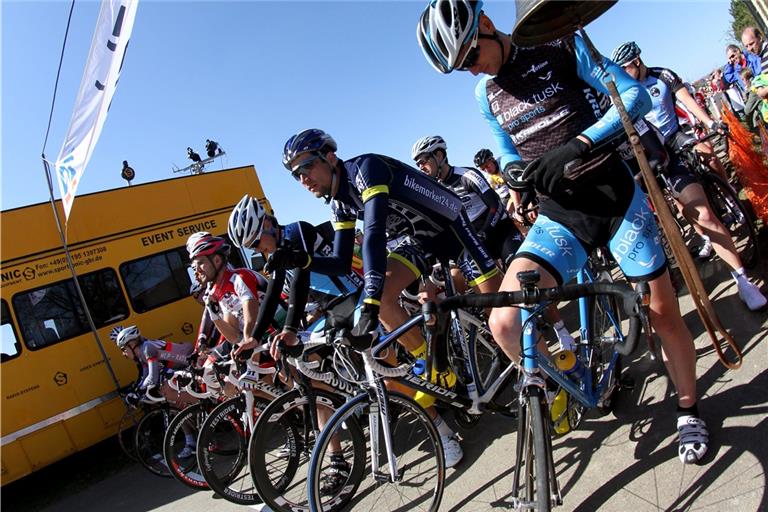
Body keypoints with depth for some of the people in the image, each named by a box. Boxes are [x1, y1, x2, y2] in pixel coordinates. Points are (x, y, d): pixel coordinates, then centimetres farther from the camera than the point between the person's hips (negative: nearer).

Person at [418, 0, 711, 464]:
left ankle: (689, 411, 35)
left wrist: (579, 143, -23)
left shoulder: (561, 46, -2)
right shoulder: (486, 95, 10)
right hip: (559, 213, 2)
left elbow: (636, 98, -7)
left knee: (663, 311, 7)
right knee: (505, 323, -20)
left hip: (614, 194, -2)